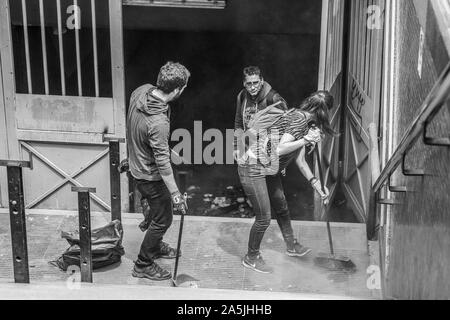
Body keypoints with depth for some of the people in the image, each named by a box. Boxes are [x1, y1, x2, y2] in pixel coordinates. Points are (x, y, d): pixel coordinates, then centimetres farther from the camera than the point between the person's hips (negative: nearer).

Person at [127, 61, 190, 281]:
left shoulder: (141, 91, -11)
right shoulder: (158, 122, -37)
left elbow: (131, 126, 7)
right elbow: (162, 162, -31)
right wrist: (175, 193, -24)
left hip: (136, 163, 9)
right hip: (150, 176, -9)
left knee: (159, 210, 28)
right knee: (163, 219, 9)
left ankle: (155, 246, 51)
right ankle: (143, 265, 24)